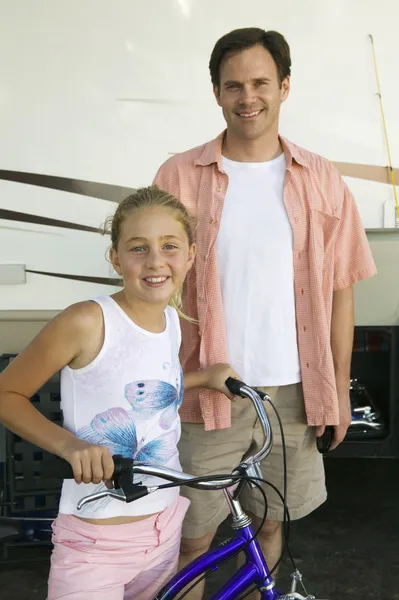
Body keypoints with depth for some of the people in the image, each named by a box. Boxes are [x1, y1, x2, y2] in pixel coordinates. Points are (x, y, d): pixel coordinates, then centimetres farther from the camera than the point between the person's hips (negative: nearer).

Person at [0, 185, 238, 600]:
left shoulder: (175, 321, 0)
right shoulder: (87, 322, -20)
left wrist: (206, 376, 6)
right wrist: (69, 444, -24)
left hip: (168, 527, 6)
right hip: (96, 543, -6)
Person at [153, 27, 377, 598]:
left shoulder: (321, 180, 2)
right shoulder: (180, 175, -3)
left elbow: (339, 290, 5)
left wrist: (339, 389, 5)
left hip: (292, 393, 2)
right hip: (208, 393, -2)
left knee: (269, 524, 18)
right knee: (193, 539, 7)